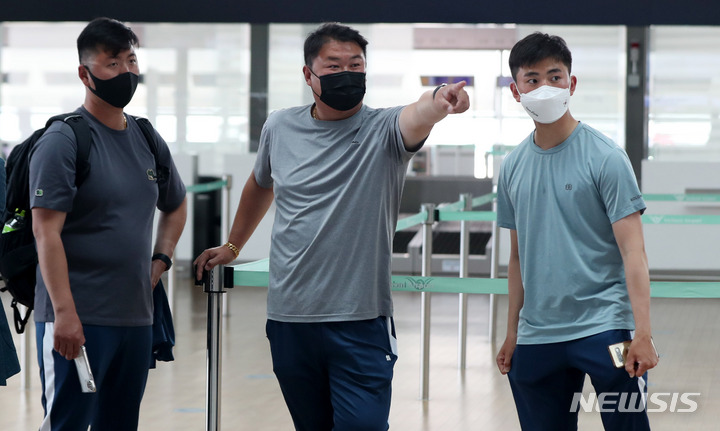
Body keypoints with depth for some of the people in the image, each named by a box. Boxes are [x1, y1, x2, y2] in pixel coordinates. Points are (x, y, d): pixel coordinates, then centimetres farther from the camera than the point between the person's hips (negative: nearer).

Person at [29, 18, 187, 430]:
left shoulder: (149, 141, 13)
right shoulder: (63, 141, -9)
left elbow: (176, 206, 30)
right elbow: (46, 231, -15)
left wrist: (160, 261, 13)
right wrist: (64, 313, -22)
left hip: (137, 316, 7)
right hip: (77, 318, -7)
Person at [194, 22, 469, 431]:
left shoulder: (382, 131, -6)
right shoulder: (280, 128, 6)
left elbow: (417, 118, -31)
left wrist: (439, 102, -54)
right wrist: (232, 246, 35)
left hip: (361, 323, -4)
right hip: (288, 320, 4)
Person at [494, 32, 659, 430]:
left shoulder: (604, 158, -5)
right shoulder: (512, 167, 10)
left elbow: (632, 250, -9)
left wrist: (642, 335, -17)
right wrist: (511, 334, 17)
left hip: (603, 327, -5)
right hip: (536, 337, 5)